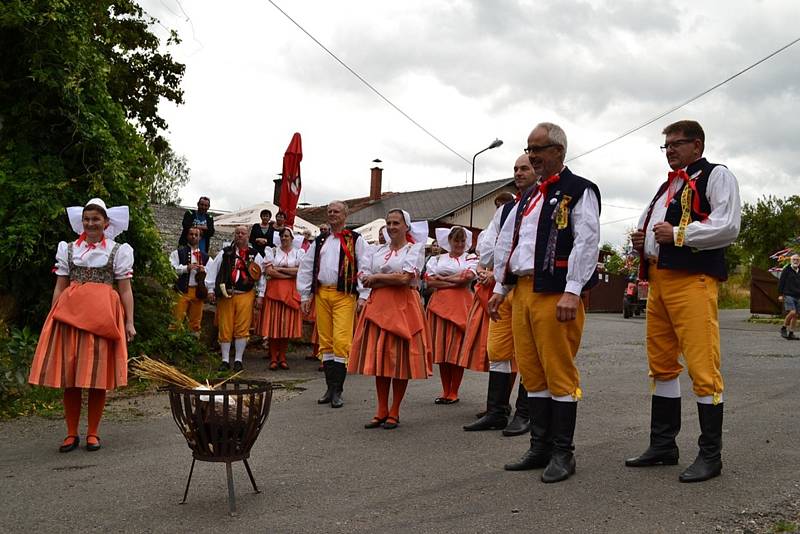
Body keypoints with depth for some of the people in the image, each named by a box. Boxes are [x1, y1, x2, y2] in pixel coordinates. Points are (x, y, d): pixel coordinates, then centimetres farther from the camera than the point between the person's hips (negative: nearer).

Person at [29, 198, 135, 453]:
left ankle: (93, 433, 11)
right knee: (69, 374, 1)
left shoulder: (118, 251, 7)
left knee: (98, 375, -1)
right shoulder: (68, 249, 13)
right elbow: (59, 288, 11)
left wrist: (129, 322, -4)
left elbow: (125, 290, 3)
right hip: (70, 314, 2)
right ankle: (72, 433, 11)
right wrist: (53, 321, 4)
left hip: (103, 317, -2)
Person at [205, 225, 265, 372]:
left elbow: (261, 276, 10)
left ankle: (238, 360, 6)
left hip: (245, 295, 0)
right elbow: (212, 270, 8)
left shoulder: (255, 256, 9)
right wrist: (211, 290, 2)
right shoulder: (225, 253, 9)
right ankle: (225, 360, 10)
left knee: (242, 329, -3)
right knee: (225, 328, 1)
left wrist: (260, 295, 5)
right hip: (225, 295, 1)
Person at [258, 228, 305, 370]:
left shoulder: (299, 252, 8)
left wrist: (280, 269, -7)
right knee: (273, 324, -4)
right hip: (274, 290, 0)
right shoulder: (272, 252, 9)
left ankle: (282, 357, 8)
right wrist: (290, 274, -8)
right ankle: (273, 358, 1)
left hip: (291, 292, 0)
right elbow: (269, 271, -3)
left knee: (287, 324, 0)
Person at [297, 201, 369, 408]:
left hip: (344, 295, -5)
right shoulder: (319, 241, 19)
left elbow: (365, 268, -2)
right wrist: (305, 295, 13)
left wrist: (363, 296, -11)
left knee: (341, 342, -12)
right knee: (325, 342, 7)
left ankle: (337, 391, -6)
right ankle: (330, 388, 16)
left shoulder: (356, 240, 4)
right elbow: (306, 268, 19)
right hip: (321, 294, 5)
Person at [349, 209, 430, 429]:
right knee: (379, 359, 4)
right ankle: (382, 411, 12)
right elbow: (363, 277, 9)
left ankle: (394, 413, 8)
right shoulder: (379, 250, 17)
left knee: (399, 359, -2)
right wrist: (392, 279, -7)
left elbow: (405, 278, -13)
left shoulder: (414, 248, 1)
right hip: (378, 306, 5)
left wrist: (376, 277, -4)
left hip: (403, 306, -5)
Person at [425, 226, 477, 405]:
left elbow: (467, 277, -7)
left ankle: (453, 392, 4)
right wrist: (455, 282, -8)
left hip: (461, 306, -2)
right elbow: (429, 281, 1)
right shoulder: (437, 259, 16)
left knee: (457, 349, -4)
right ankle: (445, 391, 11)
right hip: (440, 305, 2)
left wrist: (442, 279, -2)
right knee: (441, 349, 2)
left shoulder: (471, 258, 11)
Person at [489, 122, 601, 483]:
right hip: (522, 290, 8)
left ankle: (562, 453, 5)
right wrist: (500, 288, 18)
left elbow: (587, 242, -12)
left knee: (559, 372, -4)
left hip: (555, 292, -8)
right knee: (531, 371, 10)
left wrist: (573, 291, -20)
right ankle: (540, 448, 19)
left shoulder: (579, 191, -2)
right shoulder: (528, 198, 22)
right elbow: (506, 243, 24)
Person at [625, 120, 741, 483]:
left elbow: (728, 227, -12)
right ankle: (663, 446, 20)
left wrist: (677, 234, -13)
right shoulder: (667, 186, 25)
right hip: (658, 280, 9)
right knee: (661, 365, 11)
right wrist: (640, 240, 10)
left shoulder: (716, 176, 1)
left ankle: (710, 455, 0)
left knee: (702, 366, -9)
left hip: (692, 281, -8)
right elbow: (651, 226, 32)